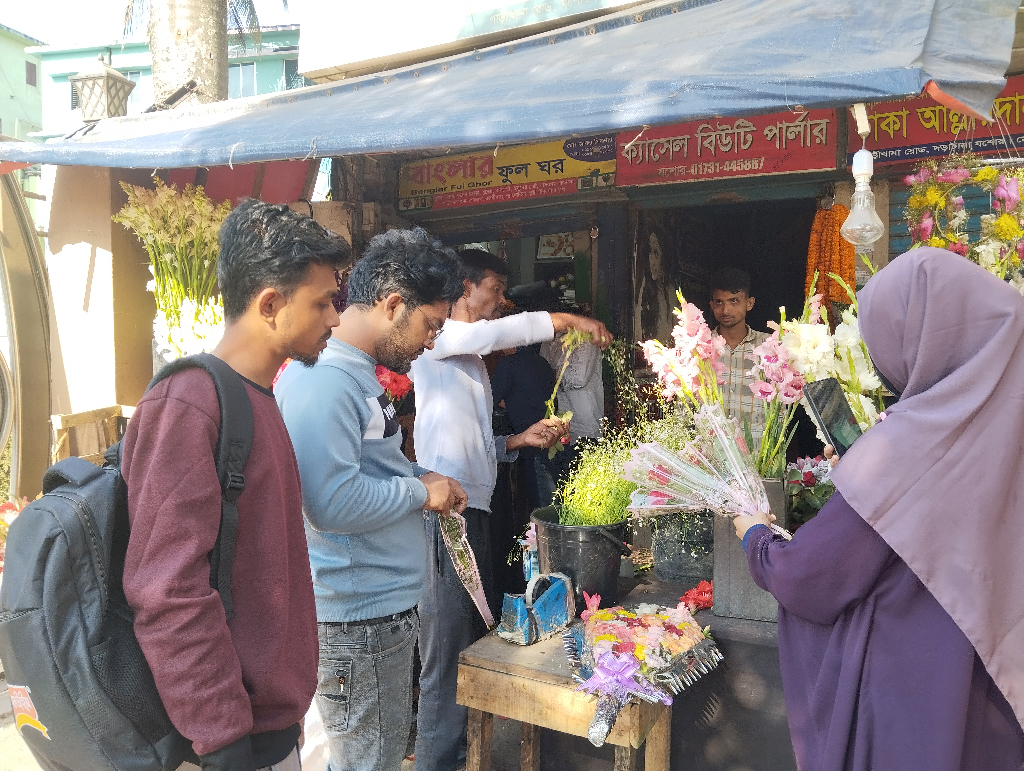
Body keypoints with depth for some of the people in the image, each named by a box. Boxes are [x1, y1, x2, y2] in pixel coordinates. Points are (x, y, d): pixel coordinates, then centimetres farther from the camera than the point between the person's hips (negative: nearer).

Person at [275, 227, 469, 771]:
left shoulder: (358, 373, 12)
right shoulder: (323, 380, -22)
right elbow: (333, 503, -30)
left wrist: (425, 481, 8)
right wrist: (421, 491, -16)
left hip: (385, 606, 10)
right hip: (357, 618, -10)